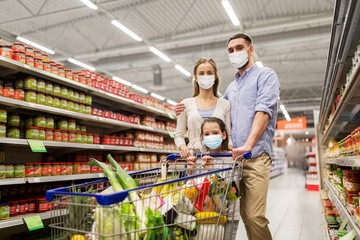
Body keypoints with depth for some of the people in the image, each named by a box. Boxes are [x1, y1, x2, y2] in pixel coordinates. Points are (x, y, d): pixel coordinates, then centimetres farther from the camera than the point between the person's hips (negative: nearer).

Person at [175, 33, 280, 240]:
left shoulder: (266, 75, 4)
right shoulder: (231, 87, 25)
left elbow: (264, 110, -11)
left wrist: (248, 144, -24)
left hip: (256, 155, -6)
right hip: (234, 156, 6)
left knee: (255, 216, -13)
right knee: (245, 215, 8)